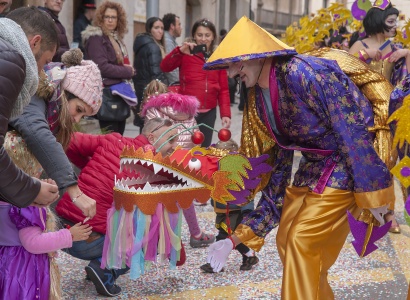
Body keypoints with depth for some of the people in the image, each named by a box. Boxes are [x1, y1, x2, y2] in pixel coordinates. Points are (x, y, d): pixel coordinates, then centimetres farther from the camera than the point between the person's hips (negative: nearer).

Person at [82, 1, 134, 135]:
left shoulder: (117, 38, 17)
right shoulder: (96, 38, -9)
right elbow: (102, 67, -19)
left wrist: (128, 69, 1)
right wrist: (128, 72, -10)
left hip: (119, 93, 9)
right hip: (106, 94, -9)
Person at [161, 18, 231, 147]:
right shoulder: (186, 54, 0)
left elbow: (223, 89, 8)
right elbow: (164, 67, -15)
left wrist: (225, 113, -2)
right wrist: (180, 51, -28)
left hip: (209, 113, 3)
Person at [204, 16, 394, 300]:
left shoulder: (303, 72, -24)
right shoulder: (259, 99, 2)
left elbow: (351, 131, -22)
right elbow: (278, 166, 5)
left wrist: (371, 192, -15)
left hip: (347, 167, -8)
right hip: (313, 167, 8)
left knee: (303, 243, -8)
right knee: (287, 241, 10)